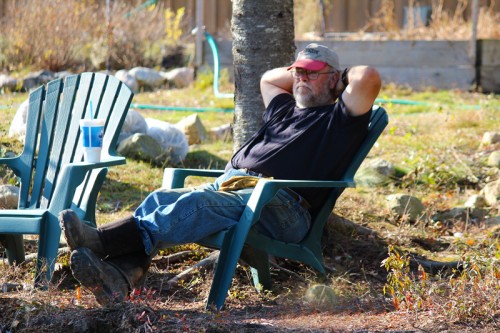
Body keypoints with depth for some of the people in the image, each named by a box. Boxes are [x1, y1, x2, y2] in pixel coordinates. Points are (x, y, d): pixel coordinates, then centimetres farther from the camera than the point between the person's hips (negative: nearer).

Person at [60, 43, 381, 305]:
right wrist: (298, 70, 46)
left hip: (279, 203, -8)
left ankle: (102, 240, -53)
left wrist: (344, 76, 15)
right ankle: (119, 278, -47)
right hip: (229, 184, 8)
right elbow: (268, 79, 56)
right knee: (162, 199, -22)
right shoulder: (285, 110, 36)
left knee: (197, 204, -35)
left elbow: (368, 77, -5)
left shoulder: (337, 118, 12)